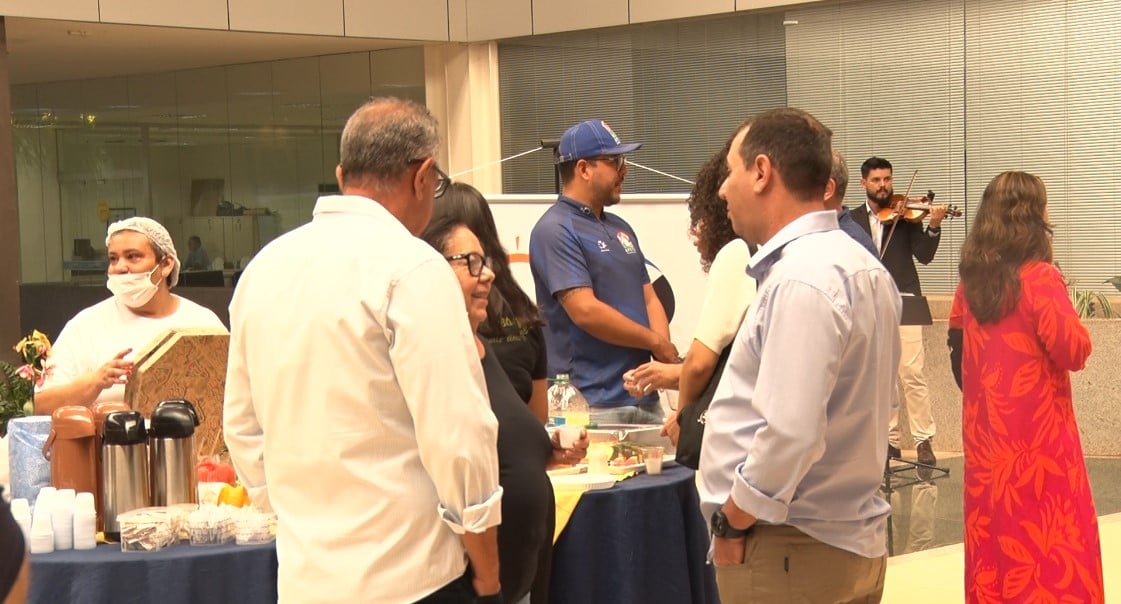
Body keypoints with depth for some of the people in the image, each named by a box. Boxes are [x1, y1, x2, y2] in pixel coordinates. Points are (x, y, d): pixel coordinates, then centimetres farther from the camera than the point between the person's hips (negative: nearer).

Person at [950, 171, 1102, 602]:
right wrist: (1073, 326, 1)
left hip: (985, 428, 7)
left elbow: (958, 330, 21)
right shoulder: (1040, 278, -17)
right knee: (1051, 532, 0)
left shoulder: (972, 277, 3)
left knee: (993, 524, 14)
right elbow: (1074, 351, -16)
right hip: (1037, 429, -7)